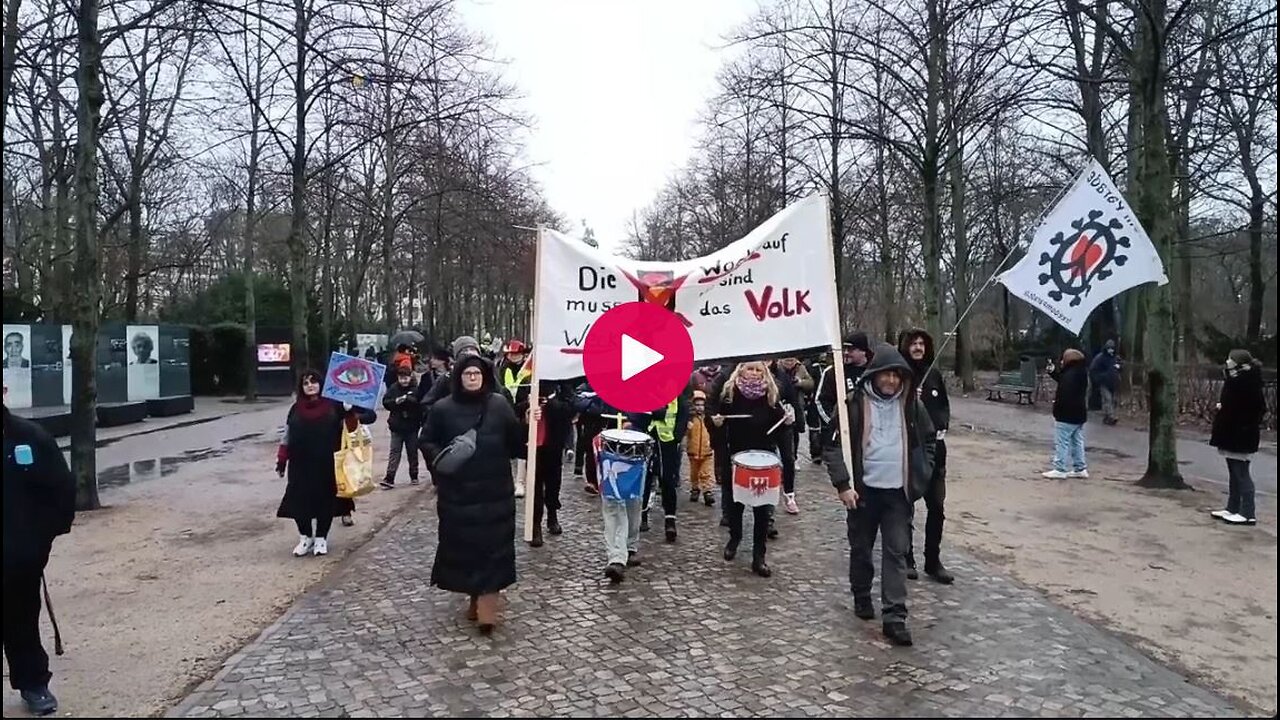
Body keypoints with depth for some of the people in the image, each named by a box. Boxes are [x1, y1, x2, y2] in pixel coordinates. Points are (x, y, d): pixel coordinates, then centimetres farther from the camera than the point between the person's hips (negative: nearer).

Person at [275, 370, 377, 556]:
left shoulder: (334, 405, -3)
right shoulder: (296, 408, 6)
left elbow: (370, 414, -5)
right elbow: (287, 437, 10)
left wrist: (357, 417, -26)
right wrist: (281, 460, 8)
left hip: (328, 464, -2)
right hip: (301, 464, 2)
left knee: (326, 500, 6)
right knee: (300, 500, 3)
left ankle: (321, 538, 24)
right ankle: (305, 537, 23)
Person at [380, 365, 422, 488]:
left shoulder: (416, 389, -8)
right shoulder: (393, 388, -2)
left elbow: (421, 405, -11)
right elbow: (385, 402, -4)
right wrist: (396, 401, -20)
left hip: (412, 427, 0)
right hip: (397, 427, 0)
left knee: (413, 452, 12)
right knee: (394, 453, -1)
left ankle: (414, 476, 25)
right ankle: (389, 479, -4)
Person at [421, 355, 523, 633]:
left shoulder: (499, 405, 1)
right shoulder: (443, 409, -1)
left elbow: (515, 442, 6)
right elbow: (426, 440, 4)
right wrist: (439, 459, -10)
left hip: (494, 491, 0)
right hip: (457, 492, 0)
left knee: (492, 547, -3)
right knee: (462, 546, 7)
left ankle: (486, 606, -3)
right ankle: (477, 598, 26)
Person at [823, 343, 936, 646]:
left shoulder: (911, 404, 1)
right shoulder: (854, 403, -9)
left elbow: (927, 440, 16)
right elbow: (833, 445, -7)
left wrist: (921, 476, 7)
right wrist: (843, 484, -13)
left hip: (899, 492, 1)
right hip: (864, 490, -1)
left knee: (896, 553, -2)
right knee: (861, 548, 14)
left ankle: (894, 617, 0)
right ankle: (862, 597, 36)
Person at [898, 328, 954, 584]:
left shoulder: (934, 375, 7)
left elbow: (944, 405, 17)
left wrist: (943, 425, 0)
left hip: (934, 449, 4)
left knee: (937, 506, 7)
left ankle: (933, 561, 19)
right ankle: (907, 559, 19)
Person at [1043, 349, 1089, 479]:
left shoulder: (1071, 375, -23)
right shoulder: (1081, 373, 11)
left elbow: (1065, 394, -27)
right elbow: (1062, 380, 25)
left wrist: (1057, 405, -14)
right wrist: (1053, 371, 17)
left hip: (1067, 415, -10)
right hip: (1079, 414, 10)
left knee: (1061, 443, -3)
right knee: (1077, 442, 16)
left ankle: (1059, 470, 0)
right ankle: (1080, 469, 20)